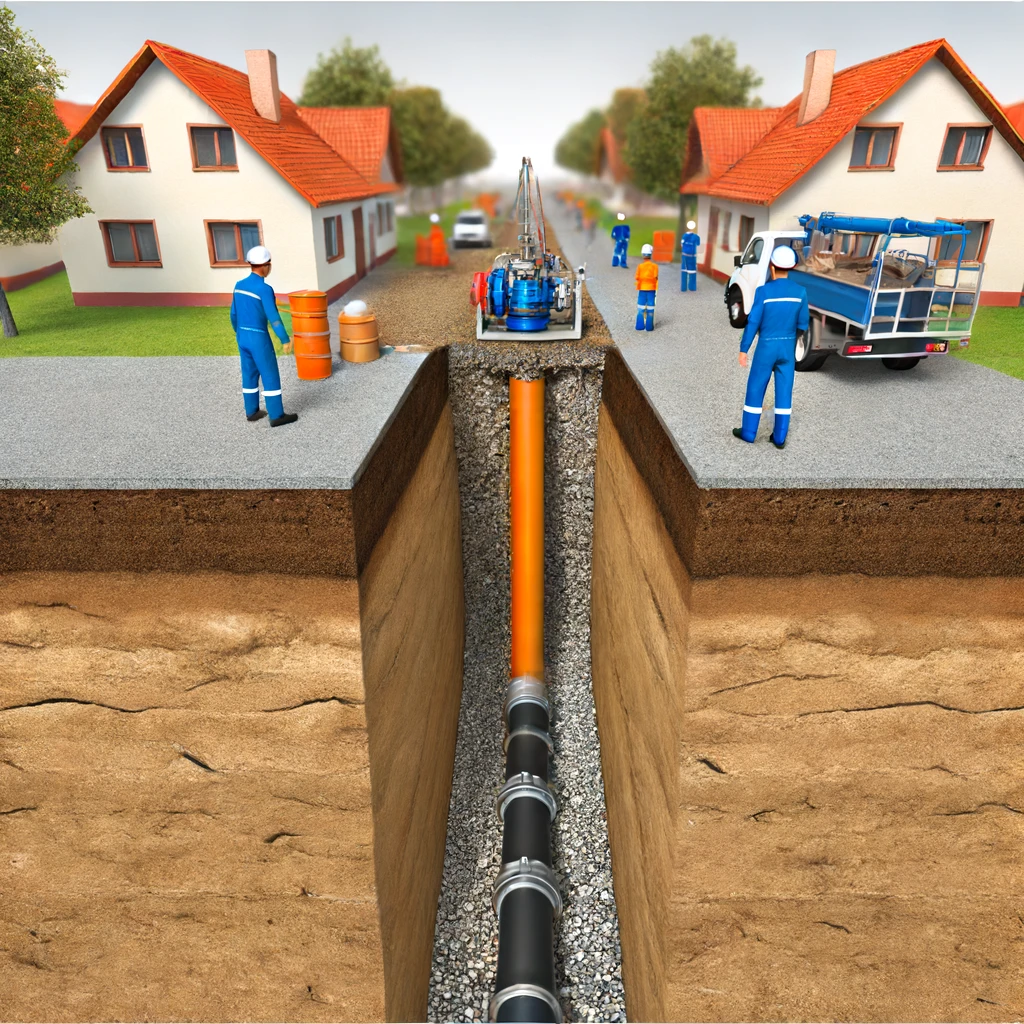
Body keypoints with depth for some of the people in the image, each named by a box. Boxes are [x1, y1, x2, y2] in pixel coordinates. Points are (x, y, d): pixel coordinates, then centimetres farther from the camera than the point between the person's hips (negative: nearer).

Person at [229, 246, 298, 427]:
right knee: (270, 376, 0)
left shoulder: (239, 285, 5)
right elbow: (273, 317, -21)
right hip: (259, 338, -8)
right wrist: (285, 340, -16)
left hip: (243, 337, 8)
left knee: (249, 374, 16)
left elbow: (234, 313, 12)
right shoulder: (264, 289, -18)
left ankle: (252, 411, 24)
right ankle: (277, 415, 3)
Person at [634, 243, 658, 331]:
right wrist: (656, 290, 3)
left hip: (642, 289, 0)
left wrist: (637, 289, 9)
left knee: (641, 308, 8)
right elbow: (655, 278, -4)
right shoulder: (654, 266, -6)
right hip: (651, 289, 0)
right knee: (650, 308, 4)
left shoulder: (640, 266, -7)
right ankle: (649, 326, 6)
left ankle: (640, 326, 8)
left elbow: (637, 278, -3)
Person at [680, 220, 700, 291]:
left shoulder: (684, 235, -4)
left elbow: (681, 245, 0)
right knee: (692, 271, 8)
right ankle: (692, 287, 11)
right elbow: (698, 244, 6)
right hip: (692, 255, -1)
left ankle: (683, 287, 7)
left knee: (684, 271, 8)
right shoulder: (696, 236, -7)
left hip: (685, 254, 1)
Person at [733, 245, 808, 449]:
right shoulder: (800, 291, -4)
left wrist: (743, 349, -5)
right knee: (784, 391, 8)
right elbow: (803, 325, 3)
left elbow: (753, 323, -13)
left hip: (766, 347, -3)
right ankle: (780, 437, 14)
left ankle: (748, 432, 18)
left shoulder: (763, 291, -15)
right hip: (788, 347, 3)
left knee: (755, 389, 10)